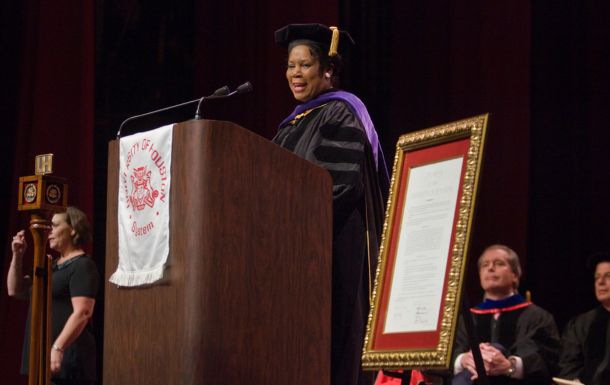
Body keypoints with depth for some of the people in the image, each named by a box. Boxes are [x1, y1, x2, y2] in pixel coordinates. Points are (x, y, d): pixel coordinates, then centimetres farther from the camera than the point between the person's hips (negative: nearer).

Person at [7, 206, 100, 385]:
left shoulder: (82, 266, -9)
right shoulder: (53, 266, 19)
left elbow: (82, 313, -20)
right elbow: (15, 290, 23)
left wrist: (58, 348, -28)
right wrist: (17, 256, 9)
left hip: (67, 356, -9)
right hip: (43, 353, 9)